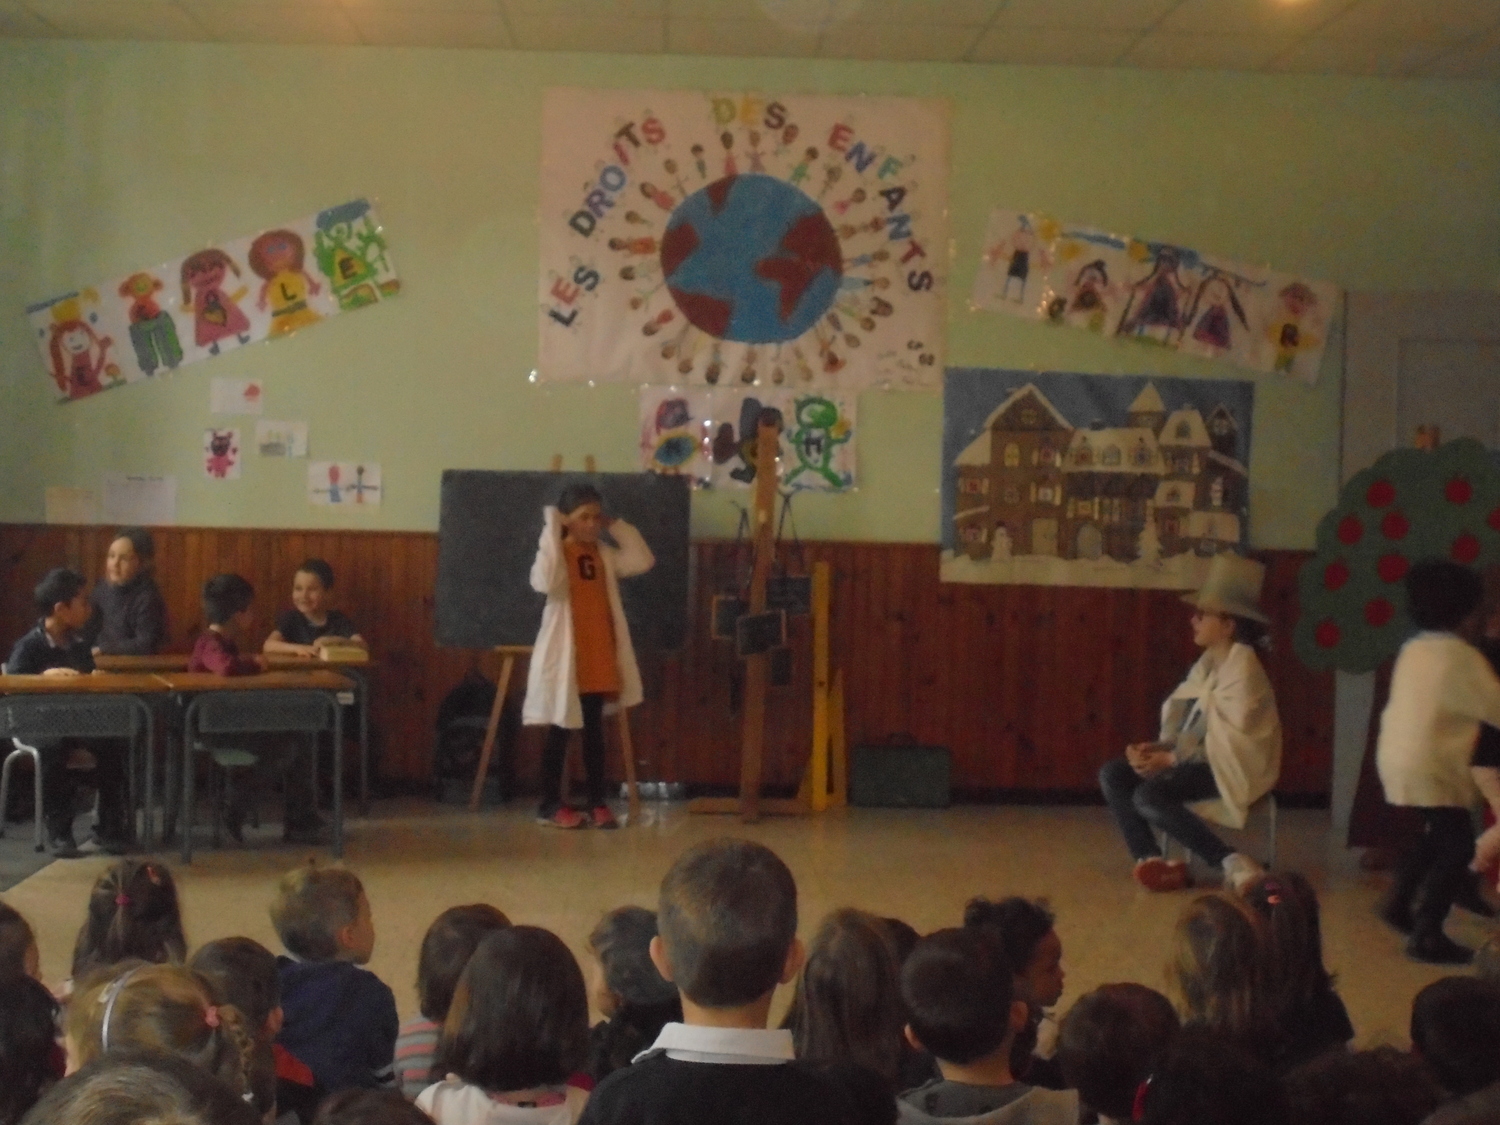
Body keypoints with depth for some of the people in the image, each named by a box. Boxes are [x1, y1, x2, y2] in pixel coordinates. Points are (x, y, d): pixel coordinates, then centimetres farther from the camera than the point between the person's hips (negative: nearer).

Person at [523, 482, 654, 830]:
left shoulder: (604, 554, 9)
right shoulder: (557, 552, -10)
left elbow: (643, 561, 6)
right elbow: (545, 582, -30)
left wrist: (617, 527, 5)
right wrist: (551, 531, -25)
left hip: (599, 654, 6)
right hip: (566, 654, -6)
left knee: (594, 730, 10)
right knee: (560, 730, 1)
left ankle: (597, 802, 15)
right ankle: (550, 804, 8)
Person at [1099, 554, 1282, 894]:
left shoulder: (1242, 668, -16)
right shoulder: (1208, 663, 12)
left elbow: (1226, 741, -21)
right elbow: (1184, 722, 11)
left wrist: (1169, 758, -21)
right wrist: (1156, 747, -9)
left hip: (1233, 765, -9)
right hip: (1199, 755, 10)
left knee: (1150, 795, -30)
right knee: (1112, 774, -6)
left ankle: (1232, 863, -24)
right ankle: (1149, 859, -16)